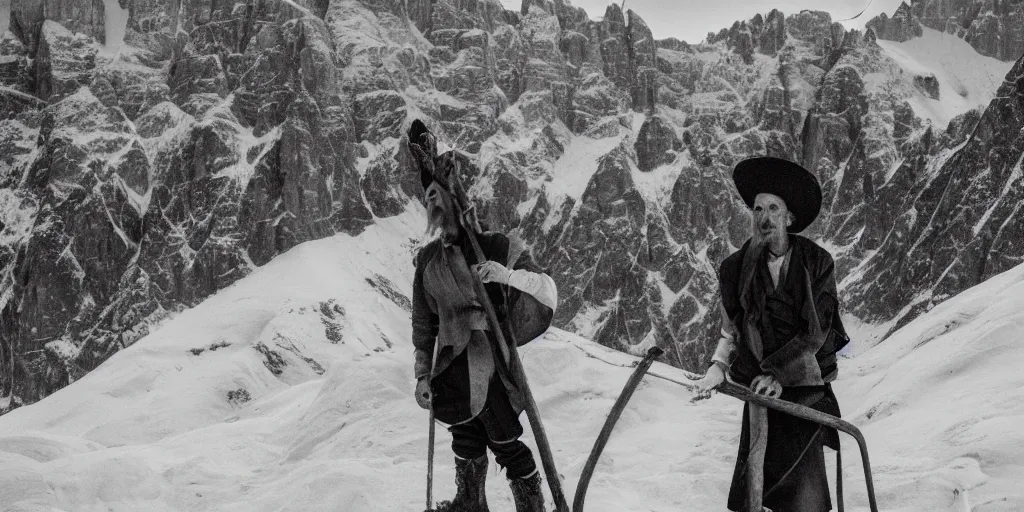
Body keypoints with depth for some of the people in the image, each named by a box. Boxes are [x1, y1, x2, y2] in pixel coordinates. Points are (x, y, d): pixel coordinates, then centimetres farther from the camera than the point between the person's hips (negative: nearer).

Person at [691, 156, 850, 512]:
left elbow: (815, 332, -8)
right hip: (761, 386, 1)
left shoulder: (818, 263, -4)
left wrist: (780, 373, -17)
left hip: (808, 385, -1)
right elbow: (731, 330, 8)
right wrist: (718, 366, -10)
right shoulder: (736, 268, 1)